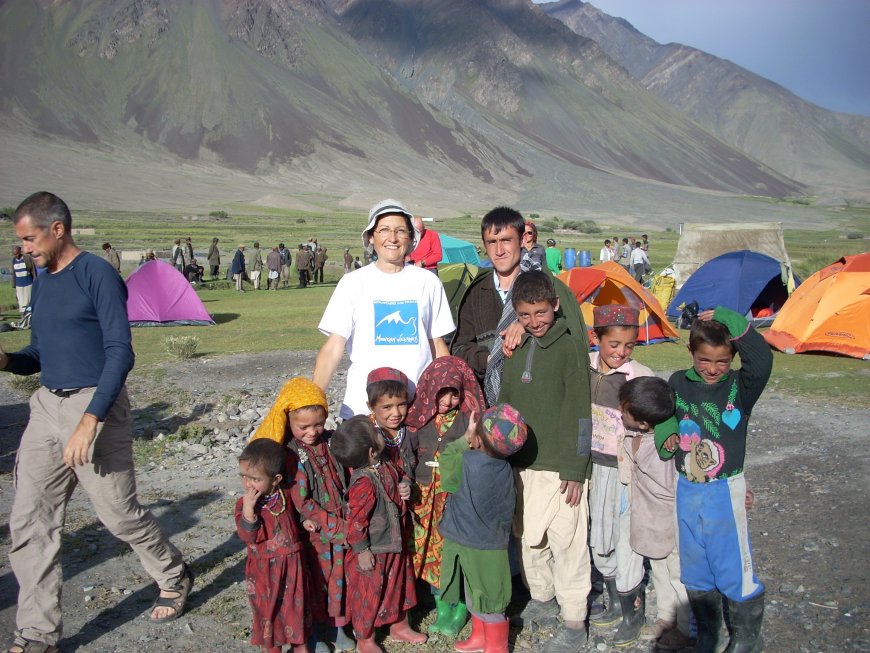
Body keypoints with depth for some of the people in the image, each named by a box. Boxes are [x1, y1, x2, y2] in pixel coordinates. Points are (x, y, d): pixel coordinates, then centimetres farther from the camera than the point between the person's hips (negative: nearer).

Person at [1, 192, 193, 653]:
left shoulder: (98, 275, -11)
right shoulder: (41, 283, 13)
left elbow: (120, 354, -18)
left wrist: (89, 421, -25)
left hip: (95, 407, -7)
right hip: (47, 407, 7)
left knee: (120, 514, 4)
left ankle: (174, 579, 30)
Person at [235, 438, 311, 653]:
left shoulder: (287, 494, -7)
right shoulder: (243, 503, -12)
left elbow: (298, 515, 15)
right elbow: (248, 536, -22)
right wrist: (248, 509, -32)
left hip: (291, 564, 1)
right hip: (264, 570, -1)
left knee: (296, 606, 14)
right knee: (267, 609, 13)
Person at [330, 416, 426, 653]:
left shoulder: (386, 467, -7)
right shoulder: (364, 484, -33)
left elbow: (399, 478, 16)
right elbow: (356, 521, -28)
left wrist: (405, 487, -6)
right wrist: (362, 551, -20)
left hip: (395, 545, 9)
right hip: (373, 552, -8)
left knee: (400, 585, 25)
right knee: (369, 595, 12)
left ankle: (400, 626, 48)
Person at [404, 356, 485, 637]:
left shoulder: (467, 420, -6)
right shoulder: (420, 419, 2)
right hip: (425, 498, 3)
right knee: (431, 551, 10)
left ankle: (459, 609, 20)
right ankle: (442, 606, 28)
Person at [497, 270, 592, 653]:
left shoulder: (571, 348, -8)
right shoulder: (516, 351, 10)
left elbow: (579, 412, -11)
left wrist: (575, 468, -13)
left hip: (559, 467, -6)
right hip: (521, 464, 6)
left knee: (566, 543, -1)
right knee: (528, 536, 16)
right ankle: (542, 599, 36)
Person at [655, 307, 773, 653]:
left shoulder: (740, 386, -11)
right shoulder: (679, 383, -1)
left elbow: (761, 359, -31)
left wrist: (726, 318, -29)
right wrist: (667, 434, -4)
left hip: (724, 491, -4)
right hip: (687, 490, 4)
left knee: (734, 569, 4)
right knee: (695, 568, 16)